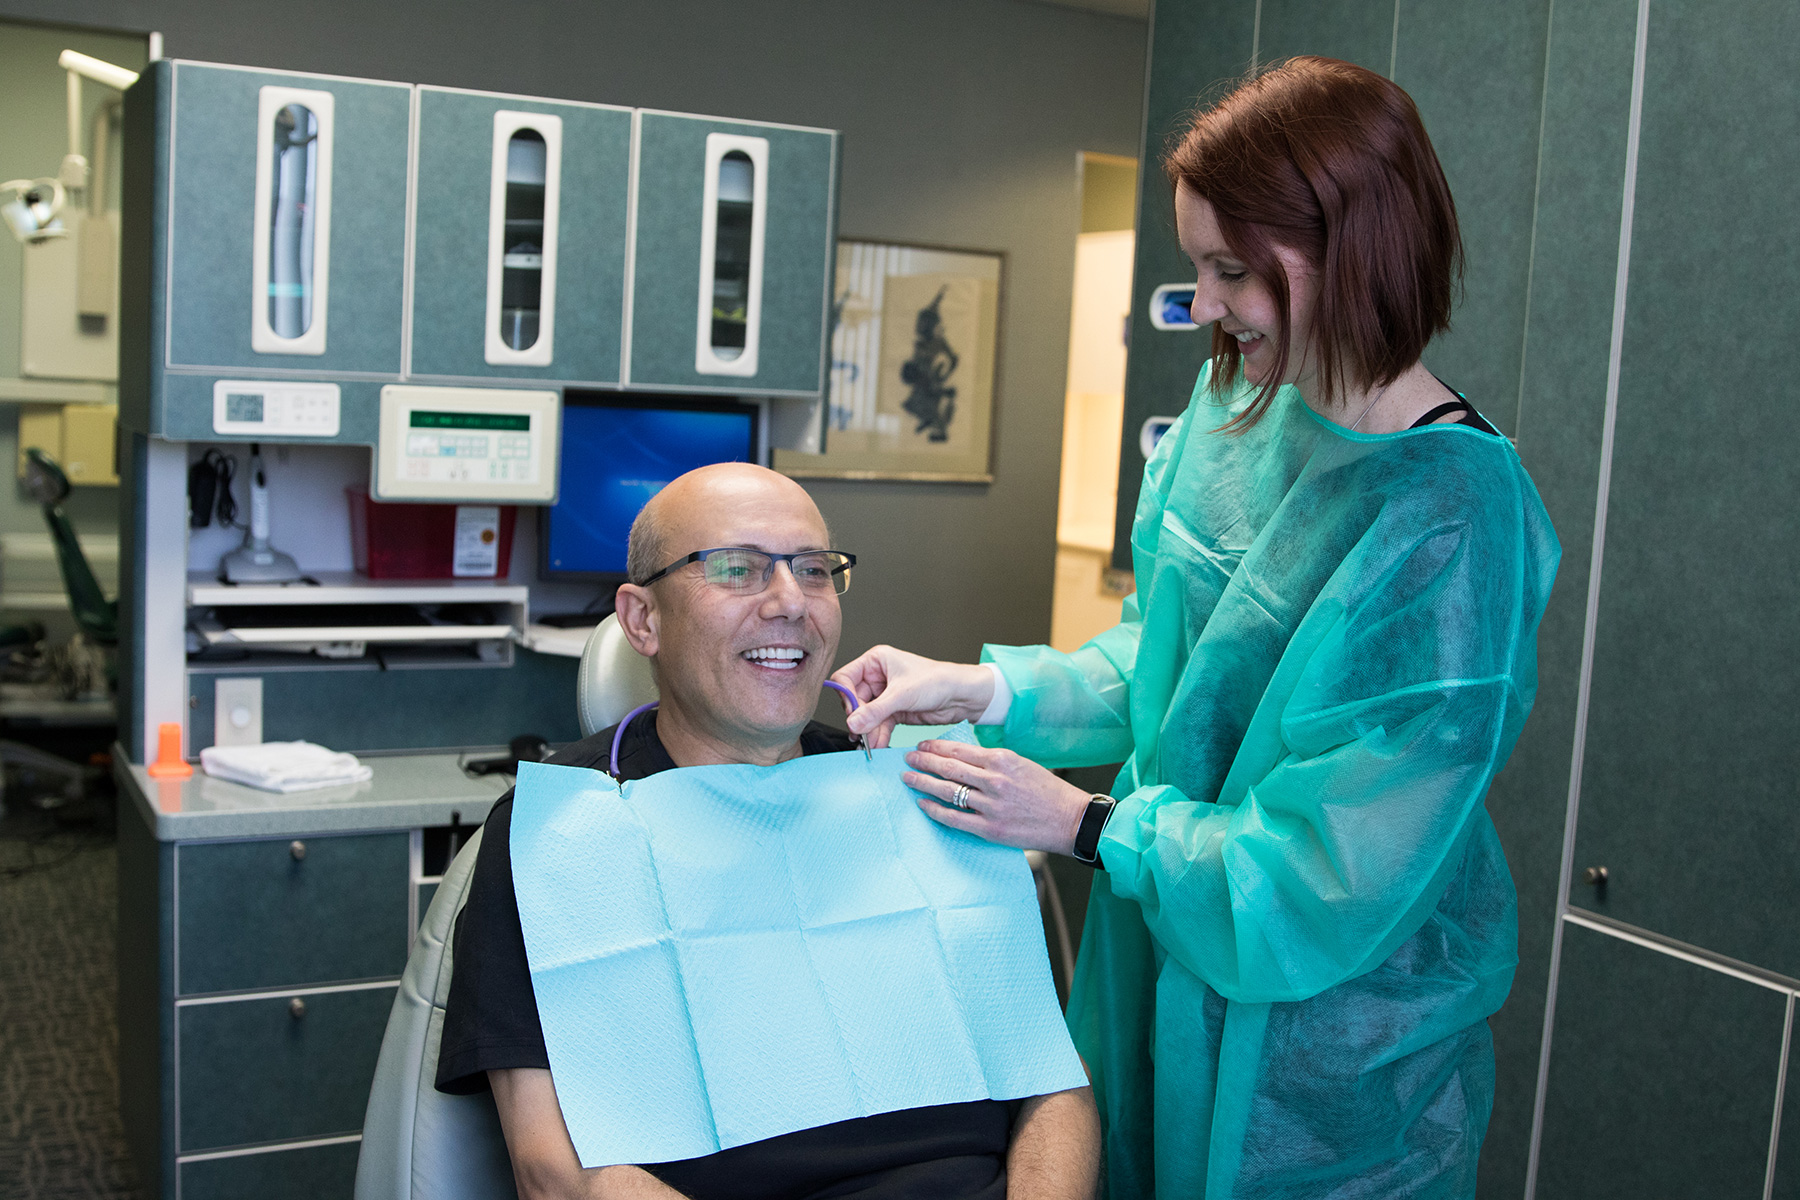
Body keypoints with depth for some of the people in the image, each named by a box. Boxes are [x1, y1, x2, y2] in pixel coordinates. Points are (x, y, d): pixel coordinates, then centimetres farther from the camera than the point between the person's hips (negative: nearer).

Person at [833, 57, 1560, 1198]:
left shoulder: (1457, 521, -25)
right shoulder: (1235, 409, -3)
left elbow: (1344, 863, -23)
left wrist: (1088, 826, -18)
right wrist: (985, 687, -8)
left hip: (1326, 1018, -6)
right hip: (1158, 955, 6)